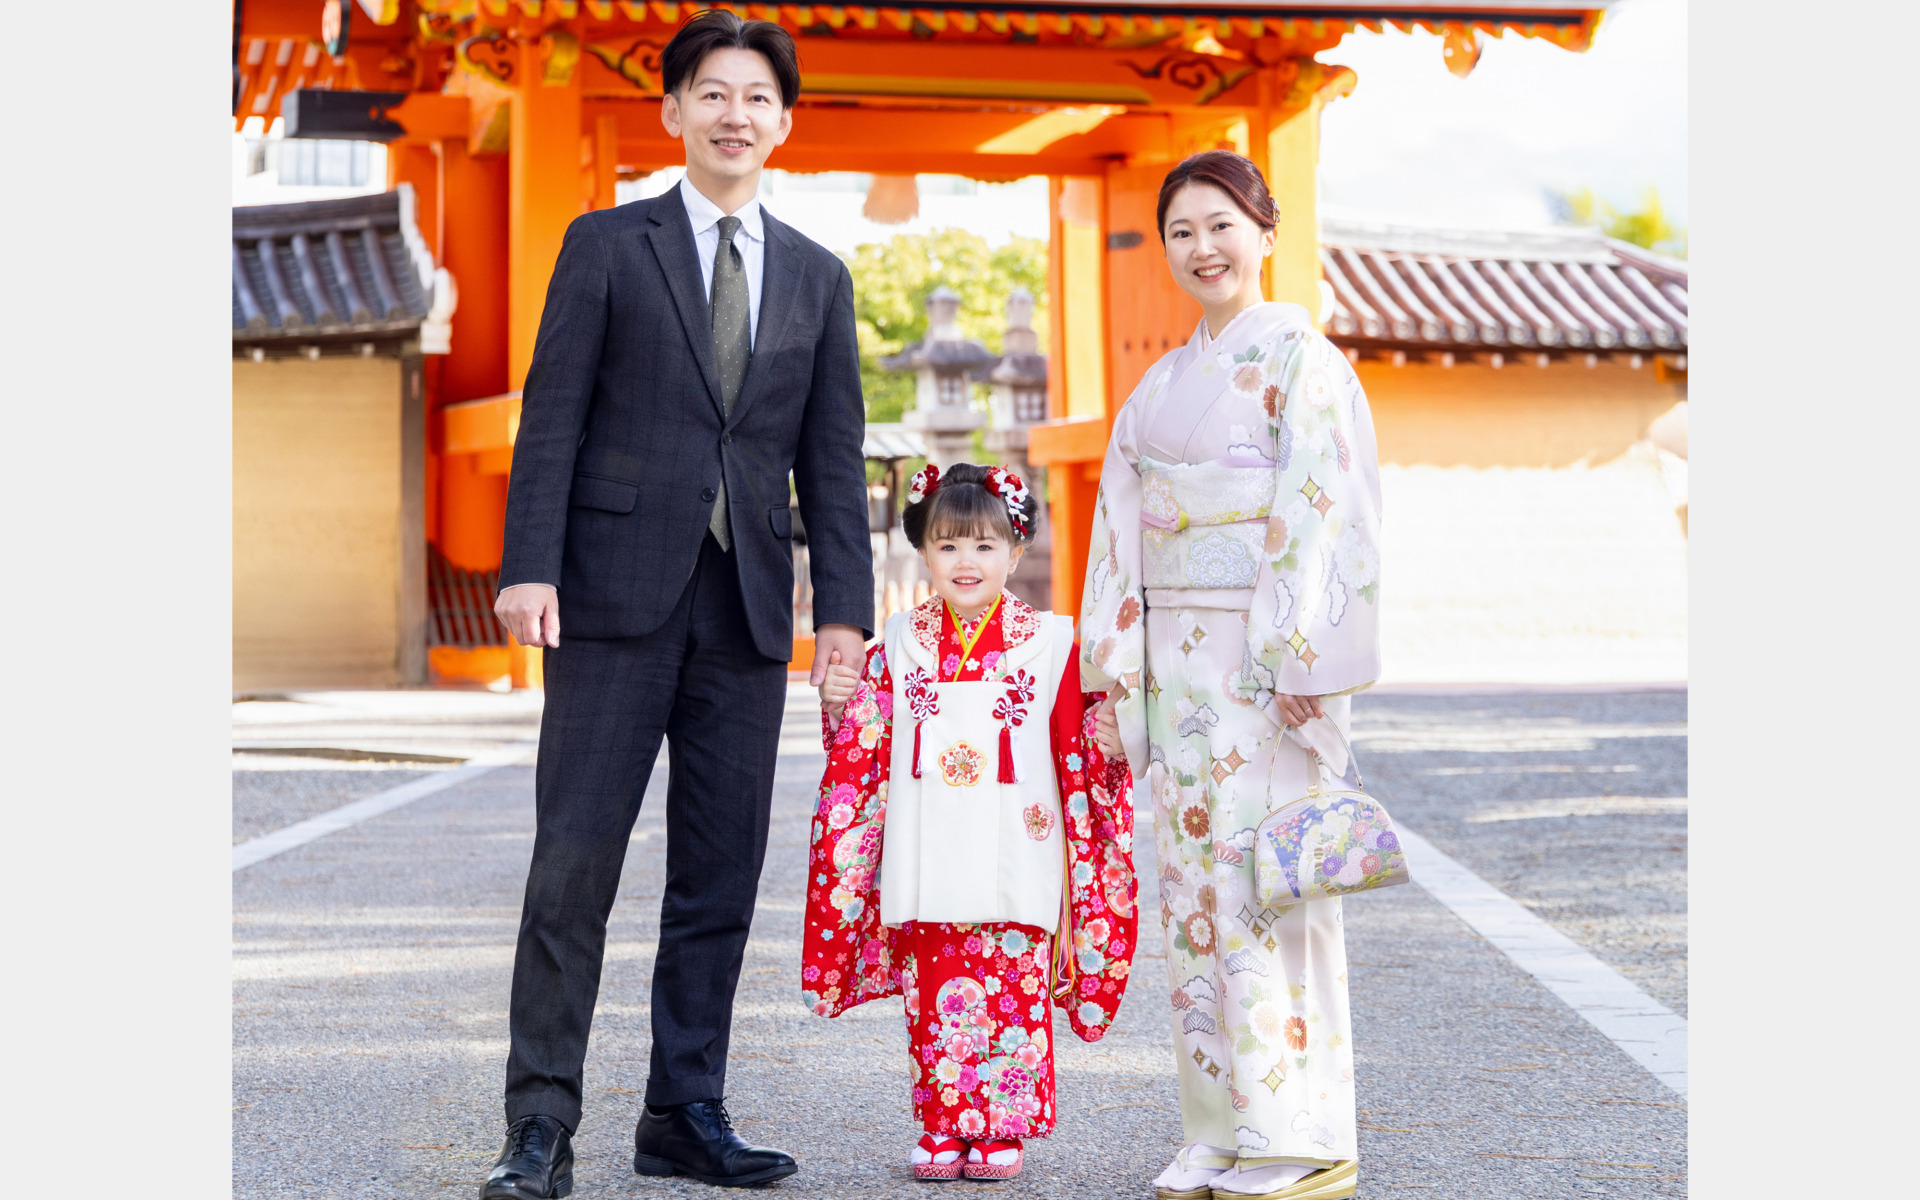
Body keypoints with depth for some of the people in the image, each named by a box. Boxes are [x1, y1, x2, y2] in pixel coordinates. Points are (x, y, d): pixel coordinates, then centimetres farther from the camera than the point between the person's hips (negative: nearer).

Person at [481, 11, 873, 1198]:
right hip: (618, 597, -3)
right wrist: (530, 566, -10)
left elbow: (833, 459, 11)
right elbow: (553, 417, 0)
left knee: (722, 874, 5)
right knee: (574, 861, -5)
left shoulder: (818, 278, 15)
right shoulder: (607, 244, 6)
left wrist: (843, 605, 2)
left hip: (748, 608, 3)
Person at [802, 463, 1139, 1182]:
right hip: (927, 874, 2)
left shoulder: (1050, 645, 0)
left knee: (1012, 999, 1)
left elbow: (1080, 760, 2)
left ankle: (1000, 1134, 13)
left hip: (1014, 873, -2)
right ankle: (940, 1131, 16)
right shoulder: (901, 645, 7)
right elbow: (866, 757, 13)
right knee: (933, 997, 5)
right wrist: (838, 705, -4)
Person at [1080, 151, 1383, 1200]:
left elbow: (1326, 521, -12)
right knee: (1195, 886, 6)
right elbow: (1123, 530, 16)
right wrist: (1112, 671, 10)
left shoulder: (1302, 362, -4)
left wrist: (1303, 667, -18)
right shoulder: (1161, 385, 16)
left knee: (1263, 881, -8)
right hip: (1176, 666, 7)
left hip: (1266, 664, -7)